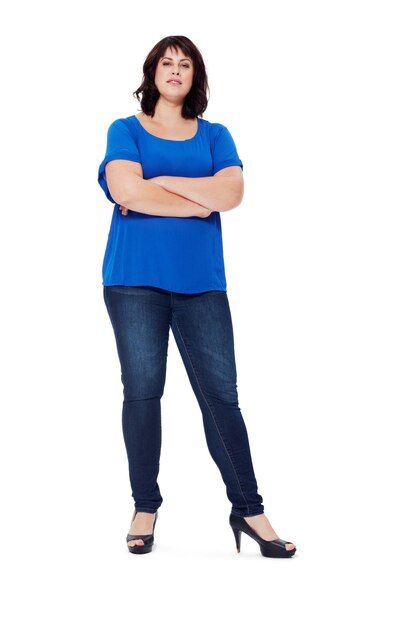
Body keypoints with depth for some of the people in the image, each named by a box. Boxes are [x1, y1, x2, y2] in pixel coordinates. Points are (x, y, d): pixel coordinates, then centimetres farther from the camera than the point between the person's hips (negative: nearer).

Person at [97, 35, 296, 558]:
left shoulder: (215, 136, 15)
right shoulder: (125, 130, 9)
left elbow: (232, 191, -4)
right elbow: (125, 189, -11)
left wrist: (157, 184, -7)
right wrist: (200, 201, -5)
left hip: (200, 281, 1)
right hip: (135, 279, -1)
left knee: (221, 393, -1)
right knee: (142, 390, 0)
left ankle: (247, 508, 6)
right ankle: (145, 507, 12)